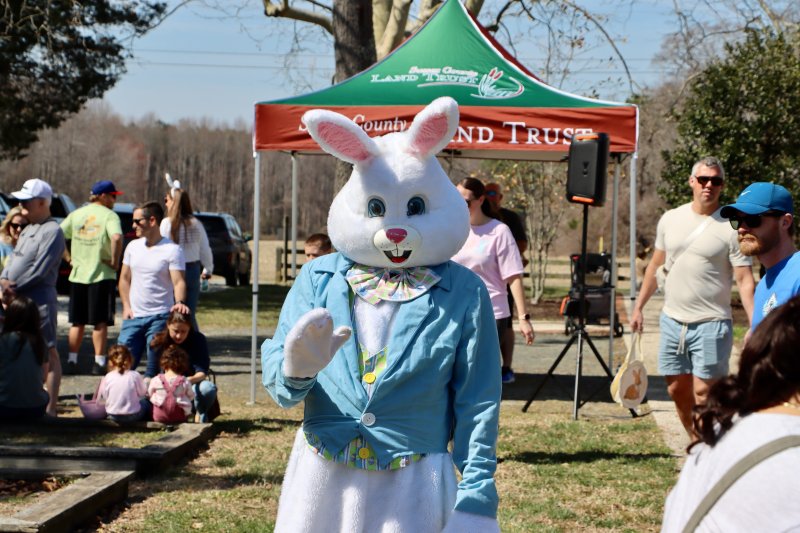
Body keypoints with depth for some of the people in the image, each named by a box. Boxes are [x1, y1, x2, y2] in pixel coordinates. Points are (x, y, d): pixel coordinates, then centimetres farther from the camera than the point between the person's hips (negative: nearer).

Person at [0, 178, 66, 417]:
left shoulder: (52, 231, -12)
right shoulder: (28, 230, 18)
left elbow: (40, 269, -18)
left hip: (39, 301, -10)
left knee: (48, 353, -6)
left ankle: (51, 407, -7)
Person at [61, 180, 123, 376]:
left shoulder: (76, 214, 8)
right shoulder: (109, 215, -7)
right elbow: (116, 237, -25)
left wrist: (68, 257, 9)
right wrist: (115, 261, -14)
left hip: (78, 274, 4)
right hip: (102, 275, -4)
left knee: (77, 322, 13)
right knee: (100, 322, 2)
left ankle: (72, 361, 13)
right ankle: (99, 363, 0)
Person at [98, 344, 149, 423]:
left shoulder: (108, 377, -9)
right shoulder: (135, 375, -13)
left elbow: (103, 397, -1)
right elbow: (142, 393, 1)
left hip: (113, 416, 3)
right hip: (133, 416, -2)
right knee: (146, 401, 26)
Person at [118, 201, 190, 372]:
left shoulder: (172, 250, -6)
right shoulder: (133, 247, 11)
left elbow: (178, 282, -13)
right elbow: (124, 278, 17)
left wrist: (180, 302, -32)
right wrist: (126, 306, 6)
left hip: (160, 317, -5)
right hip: (134, 316, 5)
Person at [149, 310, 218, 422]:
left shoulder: (198, 340, -14)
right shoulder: (159, 342, -10)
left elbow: (202, 372, -20)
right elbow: (151, 372, -11)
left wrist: (191, 380, -43)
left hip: (192, 384, -1)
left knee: (209, 388, -36)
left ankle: (200, 414, -3)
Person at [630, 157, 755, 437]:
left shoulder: (730, 227, -9)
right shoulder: (670, 219, 6)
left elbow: (745, 280, -12)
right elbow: (655, 265, 17)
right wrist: (638, 307, 15)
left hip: (711, 324, -5)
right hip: (672, 319, 6)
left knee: (703, 394, -7)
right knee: (677, 390, 11)